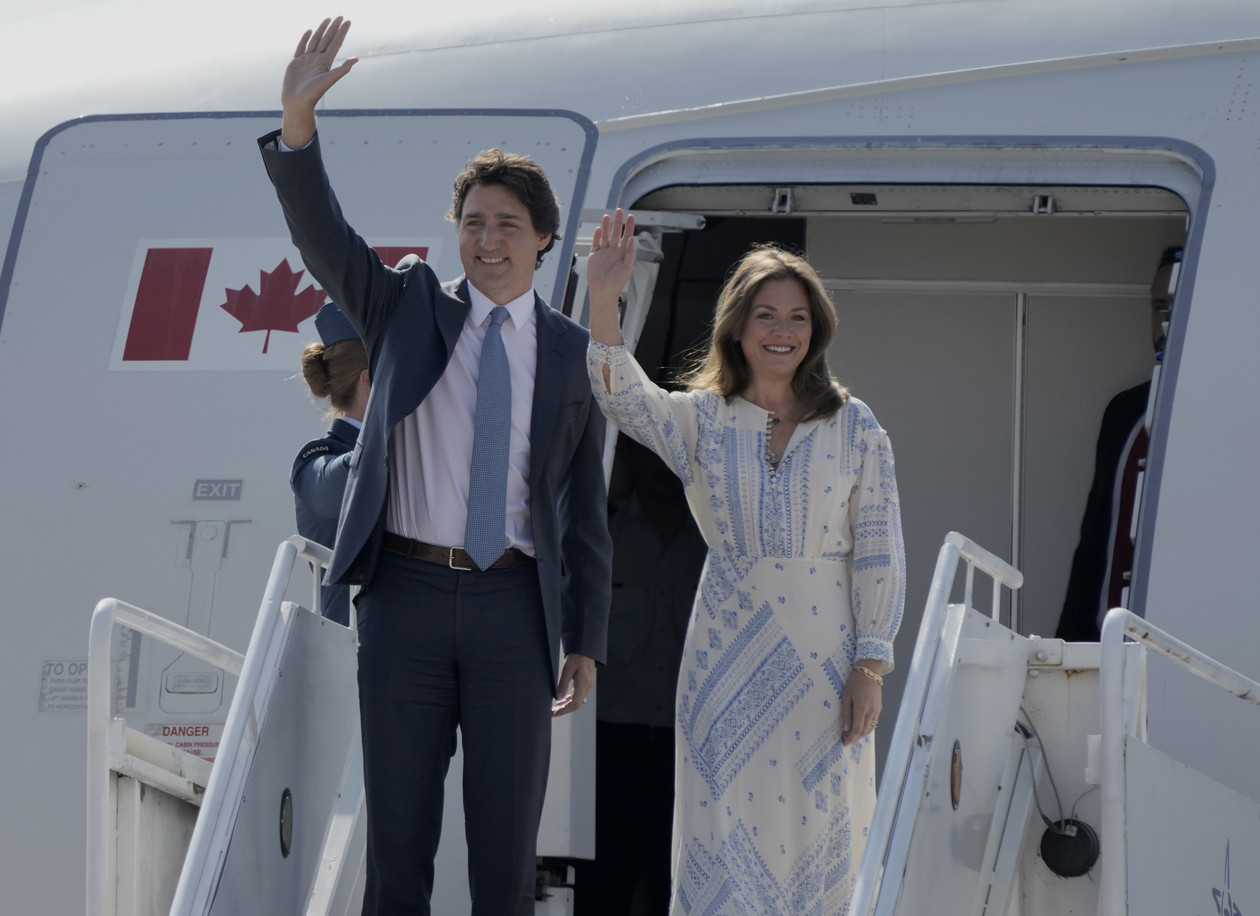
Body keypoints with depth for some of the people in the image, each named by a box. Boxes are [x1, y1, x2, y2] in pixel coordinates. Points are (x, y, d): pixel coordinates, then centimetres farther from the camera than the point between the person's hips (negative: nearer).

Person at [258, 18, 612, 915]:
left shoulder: (573, 354, 8)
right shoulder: (408, 309, 9)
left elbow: (586, 510, 8)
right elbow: (323, 237, -7)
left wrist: (584, 642, 3)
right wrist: (297, 124, -23)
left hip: (513, 606, 0)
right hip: (407, 596, 0)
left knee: (507, 844, 2)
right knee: (398, 839, 3)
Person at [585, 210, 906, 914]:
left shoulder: (854, 427, 2)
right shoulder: (700, 420, 2)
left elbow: (880, 552, 1)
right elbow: (623, 397, -17)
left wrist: (870, 666, -4)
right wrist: (604, 300, -32)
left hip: (824, 650, 0)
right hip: (729, 651, 0)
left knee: (818, 821, 6)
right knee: (726, 822, 0)